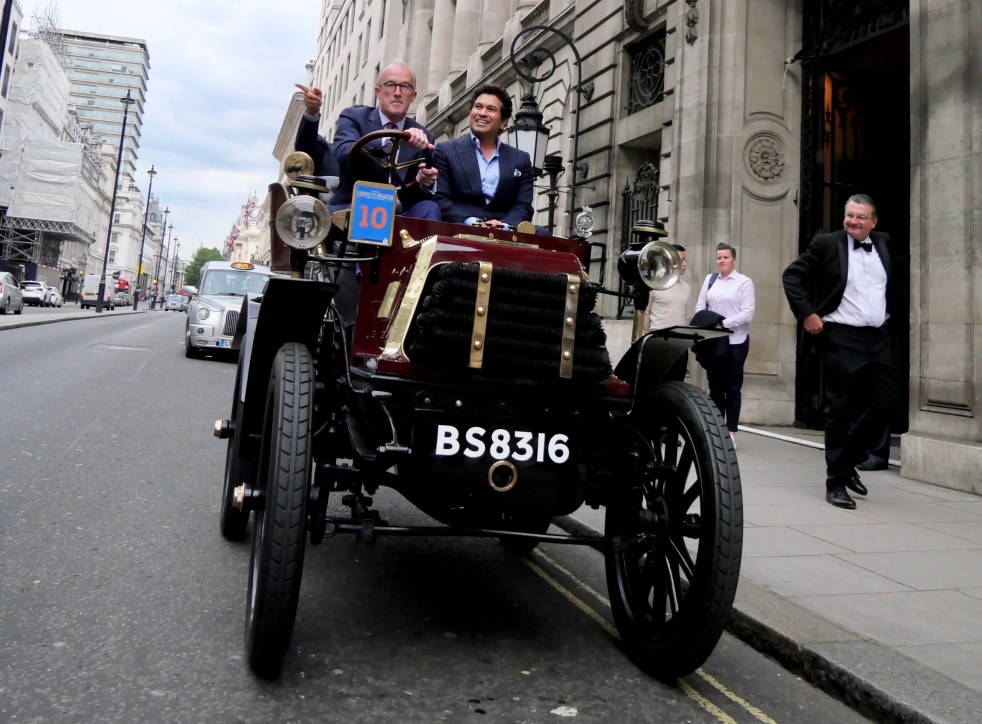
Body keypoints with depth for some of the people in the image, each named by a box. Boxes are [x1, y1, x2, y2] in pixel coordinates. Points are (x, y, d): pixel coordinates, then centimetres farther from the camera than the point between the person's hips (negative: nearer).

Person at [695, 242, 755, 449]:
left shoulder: (744, 282, -2)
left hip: (735, 341, -4)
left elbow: (748, 314, -10)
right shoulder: (710, 279, 11)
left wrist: (723, 324, -19)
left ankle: (731, 432, 8)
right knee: (715, 387, 8)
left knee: (733, 387, 2)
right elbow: (700, 306, 8)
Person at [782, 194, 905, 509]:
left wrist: (891, 307, 19)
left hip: (878, 337, 6)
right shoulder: (826, 243, -5)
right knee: (841, 409, -3)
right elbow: (792, 275, -6)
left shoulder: (885, 243, 10)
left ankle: (847, 461, 26)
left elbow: (901, 274, 27)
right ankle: (836, 482, 6)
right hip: (841, 337, -6)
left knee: (885, 403, 7)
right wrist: (806, 313, -11)